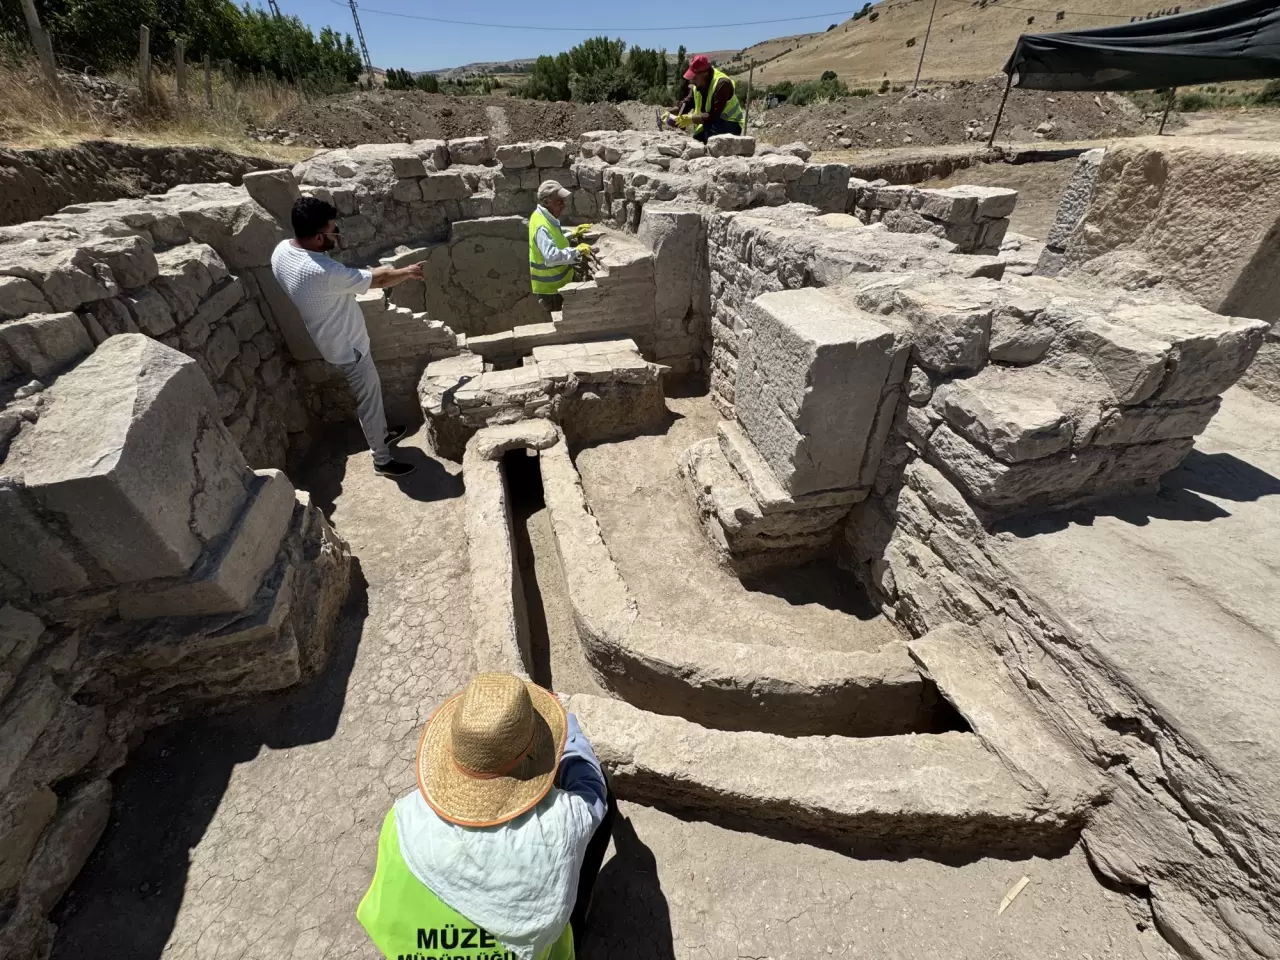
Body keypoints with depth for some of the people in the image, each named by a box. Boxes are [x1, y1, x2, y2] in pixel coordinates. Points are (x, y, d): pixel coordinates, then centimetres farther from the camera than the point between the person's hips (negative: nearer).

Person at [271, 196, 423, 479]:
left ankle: (382, 433, 46)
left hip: (337, 339, 9)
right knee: (369, 401, 6)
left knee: (371, 391, 26)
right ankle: (382, 461, 22)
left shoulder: (282, 251, -6)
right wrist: (408, 272, -4)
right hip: (347, 346, -9)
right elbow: (378, 280, -21)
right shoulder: (324, 272, -34)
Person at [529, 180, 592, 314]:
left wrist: (571, 235, 9)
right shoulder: (542, 227, -27)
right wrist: (576, 251, -37)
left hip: (556, 283, 10)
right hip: (550, 287, -10)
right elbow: (551, 256, -40)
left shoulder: (544, 217, 5)